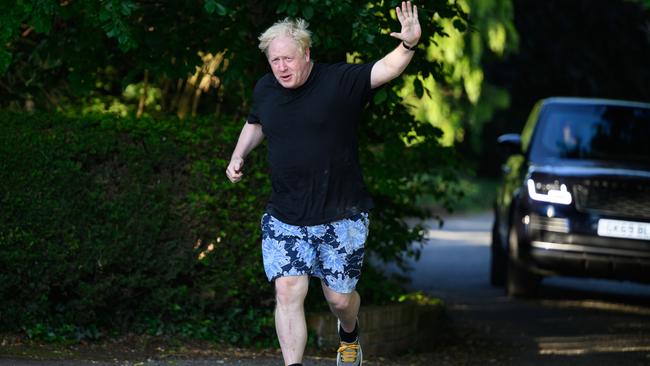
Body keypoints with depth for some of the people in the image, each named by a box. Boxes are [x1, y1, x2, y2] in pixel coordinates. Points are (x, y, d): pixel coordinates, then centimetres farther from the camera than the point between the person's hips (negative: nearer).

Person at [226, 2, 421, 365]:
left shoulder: (339, 81, -11)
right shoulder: (265, 89, 3)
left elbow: (387, 69, -25)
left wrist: (409, 45, -43)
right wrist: (239, 156, 11)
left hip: (341, 216, -3)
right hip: (285, 218, 3)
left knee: (340, 297, 9)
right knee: (288, 291, -11)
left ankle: (349, 335, 44)